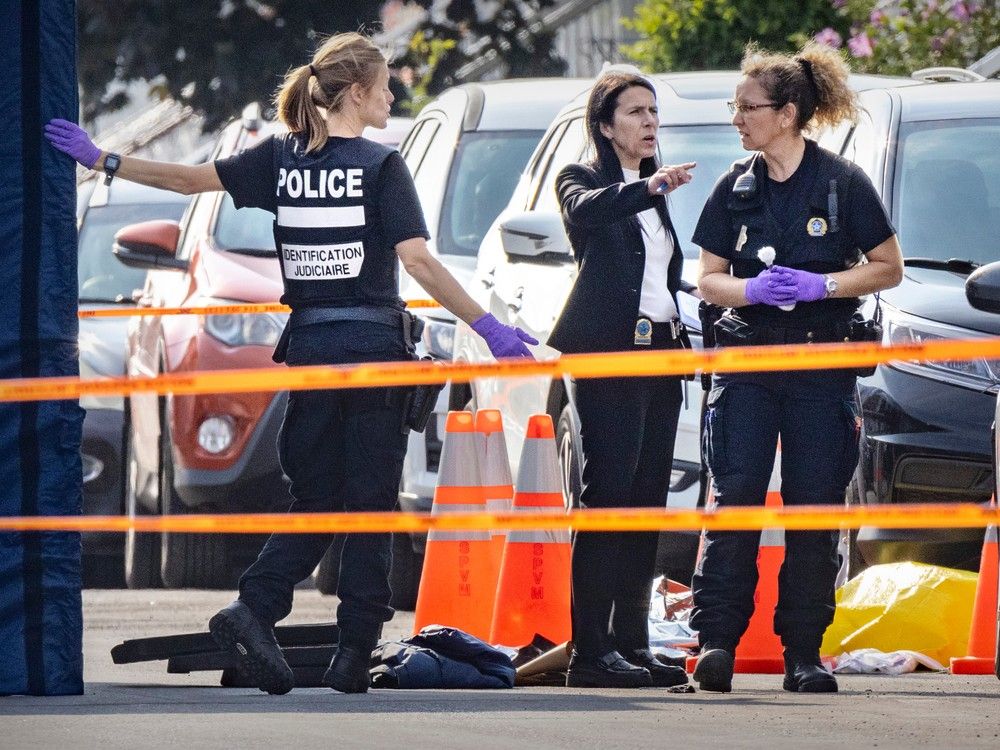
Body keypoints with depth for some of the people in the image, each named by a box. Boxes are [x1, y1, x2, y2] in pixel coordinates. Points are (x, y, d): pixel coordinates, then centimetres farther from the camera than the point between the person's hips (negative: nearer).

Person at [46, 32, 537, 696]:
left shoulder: (282, 158, 5)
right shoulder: (381, 165, -8)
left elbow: (188, 179, 6)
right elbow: (418, 260, -16)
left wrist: (101, 160, 16)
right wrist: (487, 326, -15)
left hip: (308, 346, 4)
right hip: (374, 345, -4)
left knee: (316, 498, 12)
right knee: (370, 502, 3)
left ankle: (254, 608, -11)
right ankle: (354, 650, -1)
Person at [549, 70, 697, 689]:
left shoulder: (651, 194, 22)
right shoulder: (584, 180, 0)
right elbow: (586, 211, -25)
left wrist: (680, 344, 19)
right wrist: (649, 188, -40)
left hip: (660, 351, 8)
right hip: (609, 352, -8)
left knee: (648, 501, 6)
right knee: (610, 496, -13)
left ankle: (633, 644, 8)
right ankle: (591, 650, -16)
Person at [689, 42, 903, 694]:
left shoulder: (843, 183, -2)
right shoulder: (737, 187, 8)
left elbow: (889, 269, 1)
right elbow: (708, 278, 12)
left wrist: (819, 285, -14)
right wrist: (752, 288, -11)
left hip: (823, 360, -2)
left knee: (815, 505, -1)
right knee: (735, 495, -9)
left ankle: (804, 652, 5)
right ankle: (717, 640, -10)